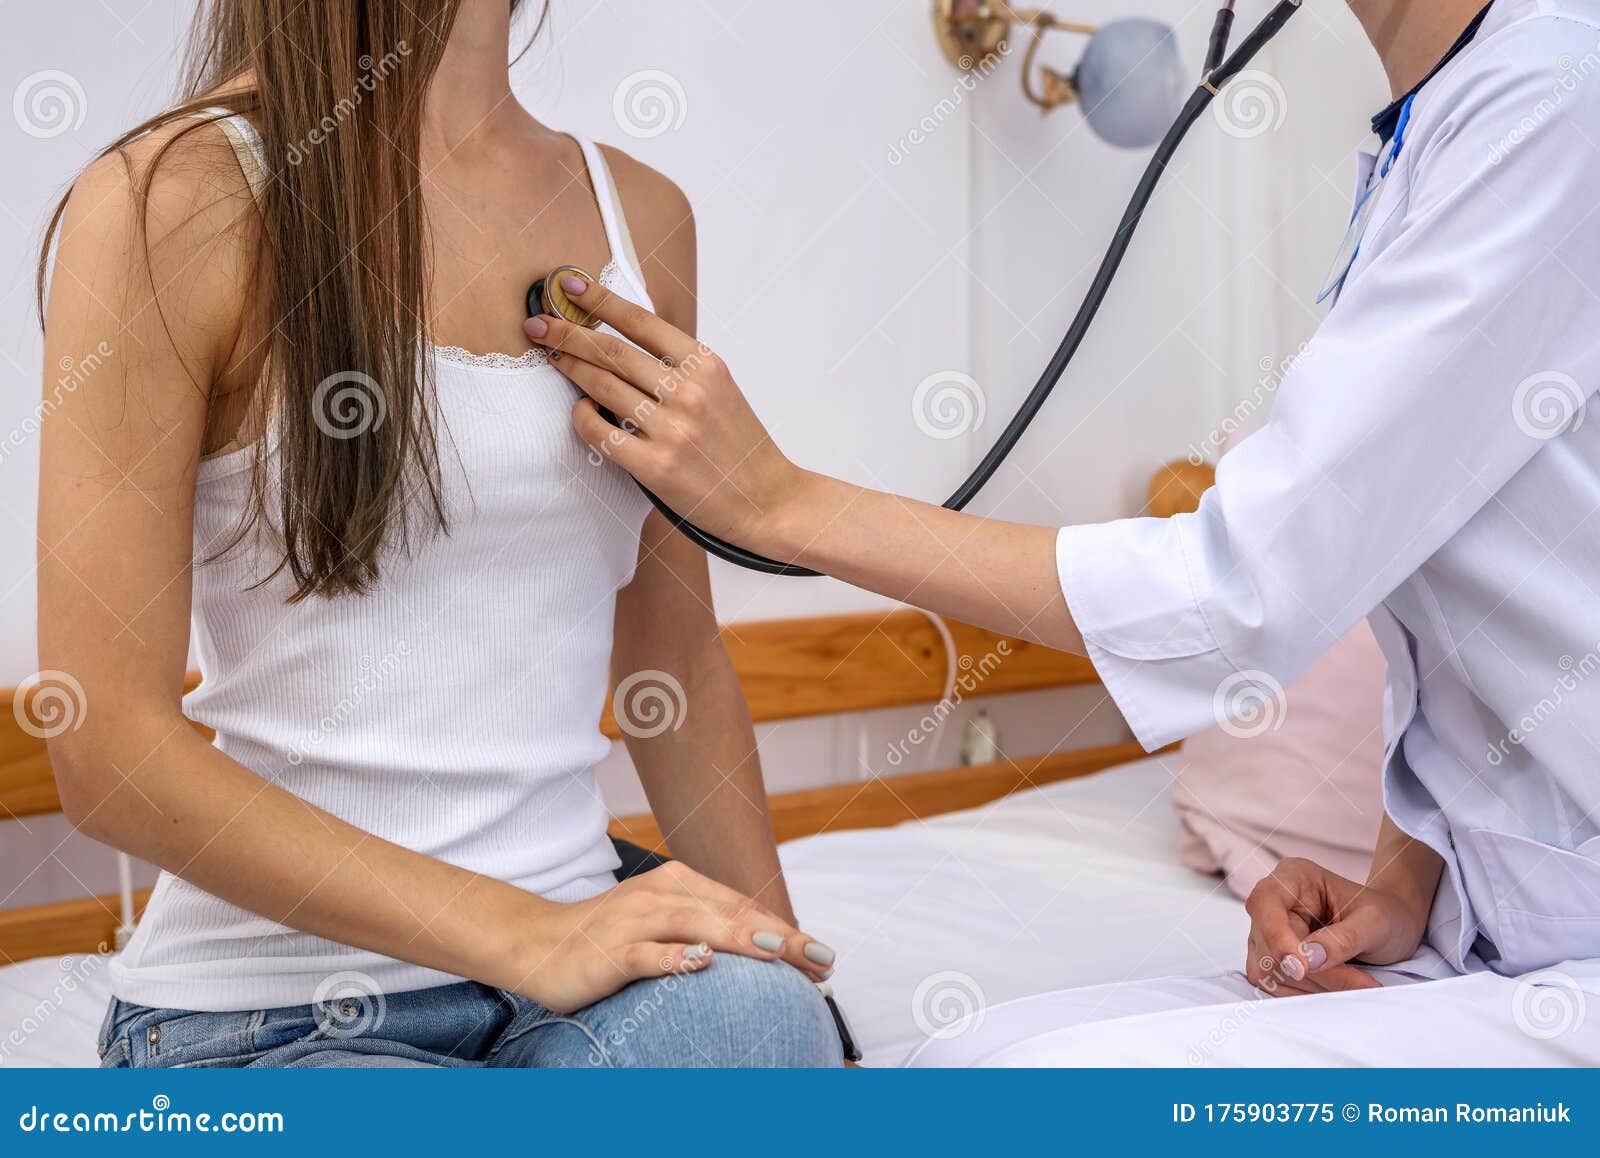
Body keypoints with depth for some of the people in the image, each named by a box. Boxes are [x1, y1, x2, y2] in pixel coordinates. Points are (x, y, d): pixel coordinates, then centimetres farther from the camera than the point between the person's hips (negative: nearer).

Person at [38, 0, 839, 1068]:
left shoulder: (641, 213, 10)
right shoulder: (172, 201, -8)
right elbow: (106, 750, -13)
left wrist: (781, 953, 11)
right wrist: (524, 935, -18)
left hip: (576, 948, 6)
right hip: (266, 1018, -5)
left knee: (750, 1012, -27)